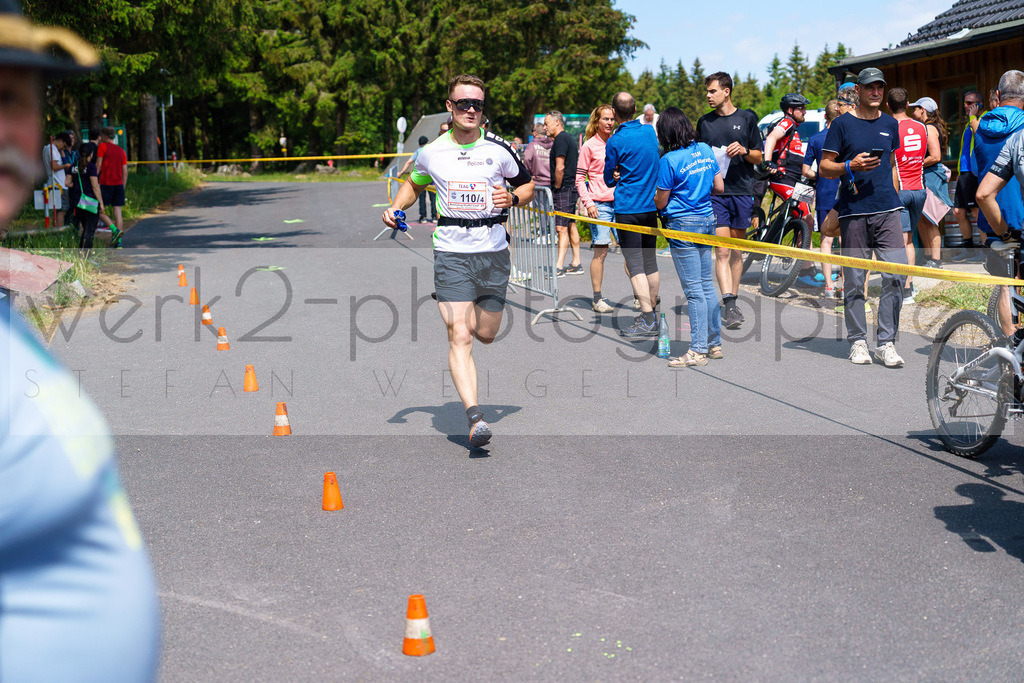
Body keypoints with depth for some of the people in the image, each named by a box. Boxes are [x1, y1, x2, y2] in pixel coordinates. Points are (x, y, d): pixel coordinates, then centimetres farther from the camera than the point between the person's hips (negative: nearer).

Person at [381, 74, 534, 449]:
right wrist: (396, 207, 4)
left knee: (486, 334, 11)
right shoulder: (431, 152, 3)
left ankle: (476, 308, 48)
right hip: (451, 252, -1)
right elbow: (414, 183, 22)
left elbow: (528, 185, 12)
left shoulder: (499, 149, 0)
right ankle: (475, 417, -18)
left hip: (493, 250, 1)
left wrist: (512, 198, -9)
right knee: (459, 338, -13)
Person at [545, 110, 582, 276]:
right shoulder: (569, 138, 18)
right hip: (571, 188, 11)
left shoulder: (560, 139, -13)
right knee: (570, 225, 12)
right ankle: (576, 264, 16)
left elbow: (560, 168, -20)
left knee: (561, 227, -12)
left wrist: (557, 187, -10)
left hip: (563, 188, -11)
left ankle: (558, 267, -15)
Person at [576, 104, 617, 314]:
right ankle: (598, 299, 4)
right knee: (601, 251, -4)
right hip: (600, 204, -4)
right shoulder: (589, 146, 0)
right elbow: (579, 179, -1)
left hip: (620, 201, 4)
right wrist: (588, 203, -10)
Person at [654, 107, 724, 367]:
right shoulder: (705, 150, 6)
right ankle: (715, 344, 20)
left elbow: (661, 202, -9)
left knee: (694, 290, -4)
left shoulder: (669, 160, -14)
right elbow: (719, 187, 11)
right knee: (707, 284, 14)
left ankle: (698, 350, 0)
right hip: (707, 219, 7)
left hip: (683, 224, -7)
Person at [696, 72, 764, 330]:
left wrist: (744, 151, -11)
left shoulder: (746, 118, 7)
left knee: (736, 251, 7)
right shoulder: (704, 122, 11)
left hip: (742, 191, 0)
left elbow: (758, 157, 8)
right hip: (714, 192, 0)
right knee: (722, 251, -11)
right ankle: (729, 306, -17)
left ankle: (732, 302, 18)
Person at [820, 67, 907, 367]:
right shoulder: (842, 124, 3)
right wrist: (850, 166, -15)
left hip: (887, 208, 3)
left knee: (896, 274, -7)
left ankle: (887, 343, 0)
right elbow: (824, 167, 2)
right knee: (854, 280, 2)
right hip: (853, 211, -3)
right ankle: (857, 342, 13)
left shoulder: (890, 124, 15)